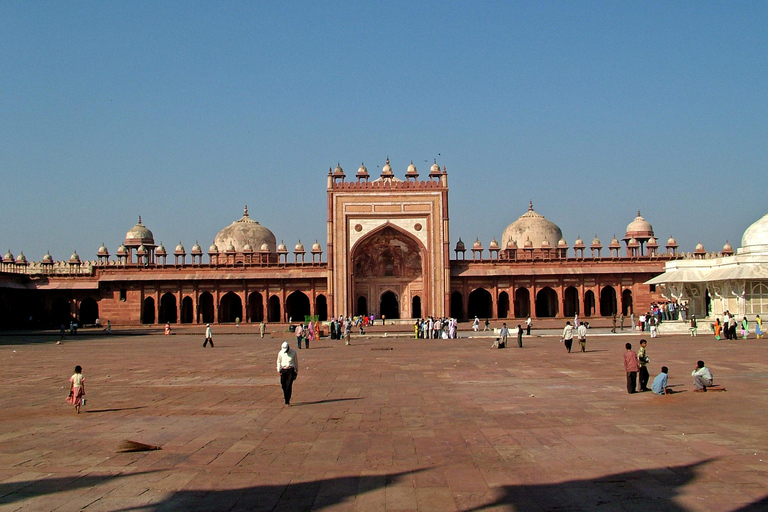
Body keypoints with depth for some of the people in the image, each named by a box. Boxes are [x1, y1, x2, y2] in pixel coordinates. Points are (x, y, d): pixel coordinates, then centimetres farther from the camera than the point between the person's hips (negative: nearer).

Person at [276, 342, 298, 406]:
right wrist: (278, 370, 5)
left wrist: (297, 371, 12)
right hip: (283, 370, 2)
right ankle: (286, 400, 16)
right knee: (283, 386, 0)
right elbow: (279, 361, 15)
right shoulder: (280, 353, 1)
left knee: (289, 386, -12)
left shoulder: (293, 352, -3)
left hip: (291, 370, -2)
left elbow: (296, 361, 9)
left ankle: (287, 401, -9)